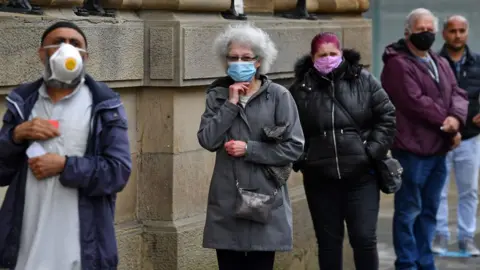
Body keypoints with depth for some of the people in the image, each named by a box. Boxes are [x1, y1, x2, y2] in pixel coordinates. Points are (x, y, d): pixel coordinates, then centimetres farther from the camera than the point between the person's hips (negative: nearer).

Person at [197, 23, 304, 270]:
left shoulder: (278, 96, -3)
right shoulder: (217, 95, 7)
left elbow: (294, 147, -7)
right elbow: (207, 140, -5)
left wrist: (249, 149, -12)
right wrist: (231, 104, -10)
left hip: (265, 202, -3)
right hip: (226, 202, 3)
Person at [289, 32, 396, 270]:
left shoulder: (363, 80, 0)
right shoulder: (301, 89, -2)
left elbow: (387, 116, 2)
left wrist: (373, 151, -6)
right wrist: (301, 160, -4)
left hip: (361, 176, -1)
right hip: (320, 179, 1)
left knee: (364, 239, -1)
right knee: (328, 242, 10)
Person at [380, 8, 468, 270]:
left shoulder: (441, 64, 17)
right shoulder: (398, 64, -9)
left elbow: (457, 94, 7)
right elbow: (416, 102, -17)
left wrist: (456, 118, -14)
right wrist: (447, 124, -13)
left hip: (438, 149, 8)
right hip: (412, 150, -8)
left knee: (429, 210, 13)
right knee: (409, 210, -3)